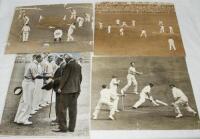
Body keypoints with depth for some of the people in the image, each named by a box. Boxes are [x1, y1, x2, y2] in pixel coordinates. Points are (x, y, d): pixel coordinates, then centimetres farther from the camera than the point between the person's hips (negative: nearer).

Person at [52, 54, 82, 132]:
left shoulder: (69, 65, -11)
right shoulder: (78, 66, 11)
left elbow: (64, 77, -14)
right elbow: (80, 78, 16)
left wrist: (60, 87, -9)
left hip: (67, 89, -8)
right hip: (76, 89, 8)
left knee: (63, 108, -1)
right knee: (73, 109, 8)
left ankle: (62, 127, 1)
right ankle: (71, 127, 12)